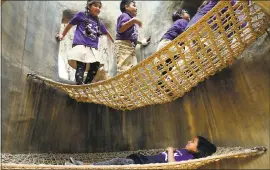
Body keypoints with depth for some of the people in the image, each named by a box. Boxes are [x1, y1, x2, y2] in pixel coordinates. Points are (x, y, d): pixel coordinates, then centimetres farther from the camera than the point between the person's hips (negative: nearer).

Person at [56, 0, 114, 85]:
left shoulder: (99, 23, 22)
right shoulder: (81, 15, 10)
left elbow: (107, 33, 35)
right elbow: (70, 24, 20)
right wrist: (62, 35, 24)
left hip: (93, 49, 5)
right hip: (80, 46, -5)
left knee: (95, 66, -9)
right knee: (81, 66, -19)